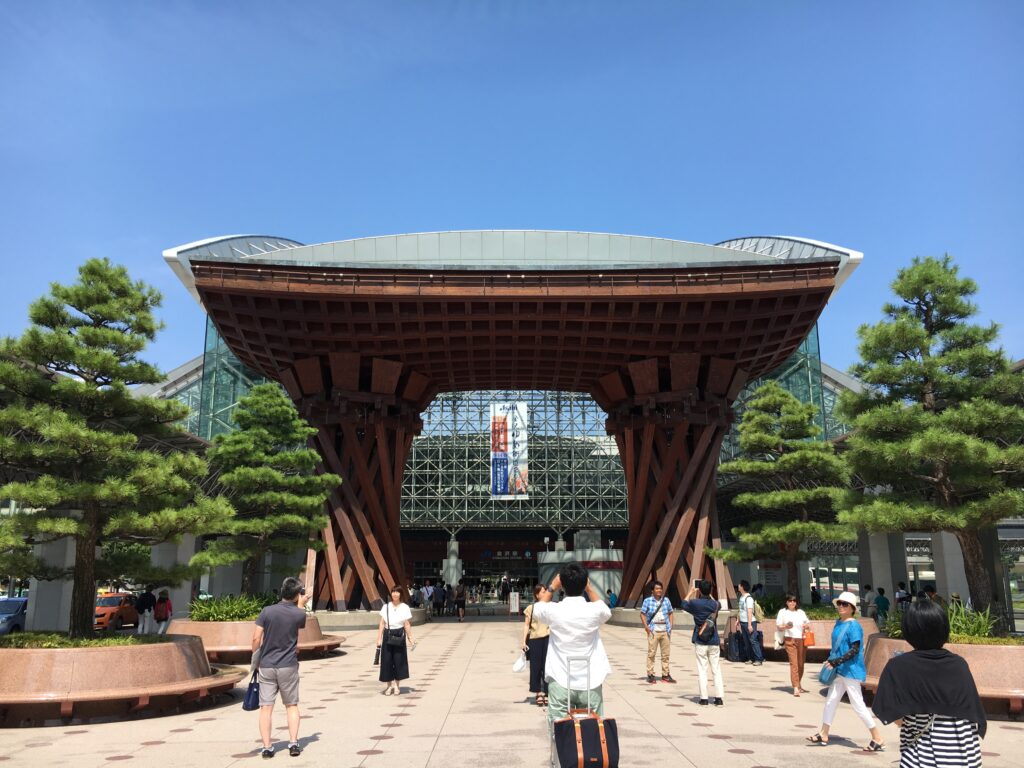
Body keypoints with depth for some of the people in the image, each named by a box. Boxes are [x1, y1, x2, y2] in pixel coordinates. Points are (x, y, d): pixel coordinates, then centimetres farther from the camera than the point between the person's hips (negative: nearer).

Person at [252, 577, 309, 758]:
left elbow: (256, 638, -7)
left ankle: (267, 747, 5)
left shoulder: (267, 611, -6)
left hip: (266, 666, 0)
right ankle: (293, 743, 8)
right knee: (292, 705, 12)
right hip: (288, 666, 0)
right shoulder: (299, 614, -5)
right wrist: (301, 605, 30)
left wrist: (255, 658, 8)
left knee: (266, 707, 5)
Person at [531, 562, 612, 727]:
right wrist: (589, 588, 21)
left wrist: (552, 587, 22)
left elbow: (536, 609, 17)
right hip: (590, 684, 1)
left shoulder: (554, 610, -9)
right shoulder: (594, 611, -7)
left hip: (560, 684, -1)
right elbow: (607, 611, 20)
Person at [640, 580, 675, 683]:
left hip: (665, 631, 4)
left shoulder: (666, 600, 7)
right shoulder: (647, 601, -3)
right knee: (651, 653, -2)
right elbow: (642, 614, -1)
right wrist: (646, 627, -8)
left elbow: (670, 613, 16)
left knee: (666, 654, 8)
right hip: (653, 631, -4)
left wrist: (670, 626, 6)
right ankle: (650, 675, 5)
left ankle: (665, 675, 17)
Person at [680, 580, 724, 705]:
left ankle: (704, 698, 2)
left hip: (700, 642, -3)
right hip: (714, 642, 3)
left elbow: (683, 605, 11)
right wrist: (708, 594, 29)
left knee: (702, 670, 3)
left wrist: (691, 593, 21)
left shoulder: (695, 603, -10)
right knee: (716, 670, 8)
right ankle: (719, 698, 5)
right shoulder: (715, 604, 0)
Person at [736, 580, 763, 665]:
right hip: (743, 622, 8)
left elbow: (750, 612, -18)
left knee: (753, 640, -7)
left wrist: (749, 625, -20)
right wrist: (739, 621, 18)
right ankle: (750, 658, 16)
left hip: (750, 622, -8)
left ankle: (759, 659, -2)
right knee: (746, 642, 10)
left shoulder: (748, 598, -15)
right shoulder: (741, 597, 11)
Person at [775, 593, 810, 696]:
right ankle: (795, 688, -14)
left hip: (801, 639, 3)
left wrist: (807, 625, -5)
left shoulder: (801, 612, 13)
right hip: (790, 640, -3)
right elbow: (778, 627, 4)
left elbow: (808, 622, 18)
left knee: (801, 663, 8)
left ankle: (799, 685, 25)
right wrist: (786, 627, -16)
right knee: (793, 663, -11)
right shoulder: (782, 612, 4)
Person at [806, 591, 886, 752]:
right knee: (831, 700, 13)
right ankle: (823, 734, 22)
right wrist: (830, 661, 9)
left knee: (858, 704, -3)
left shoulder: (853, 626, -16)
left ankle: (878, 739, 9)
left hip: (851, 670, -9)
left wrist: (836, 661, -25)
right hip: (839, 670, 9)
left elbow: (854, 650, -21)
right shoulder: (838, 623, 9)